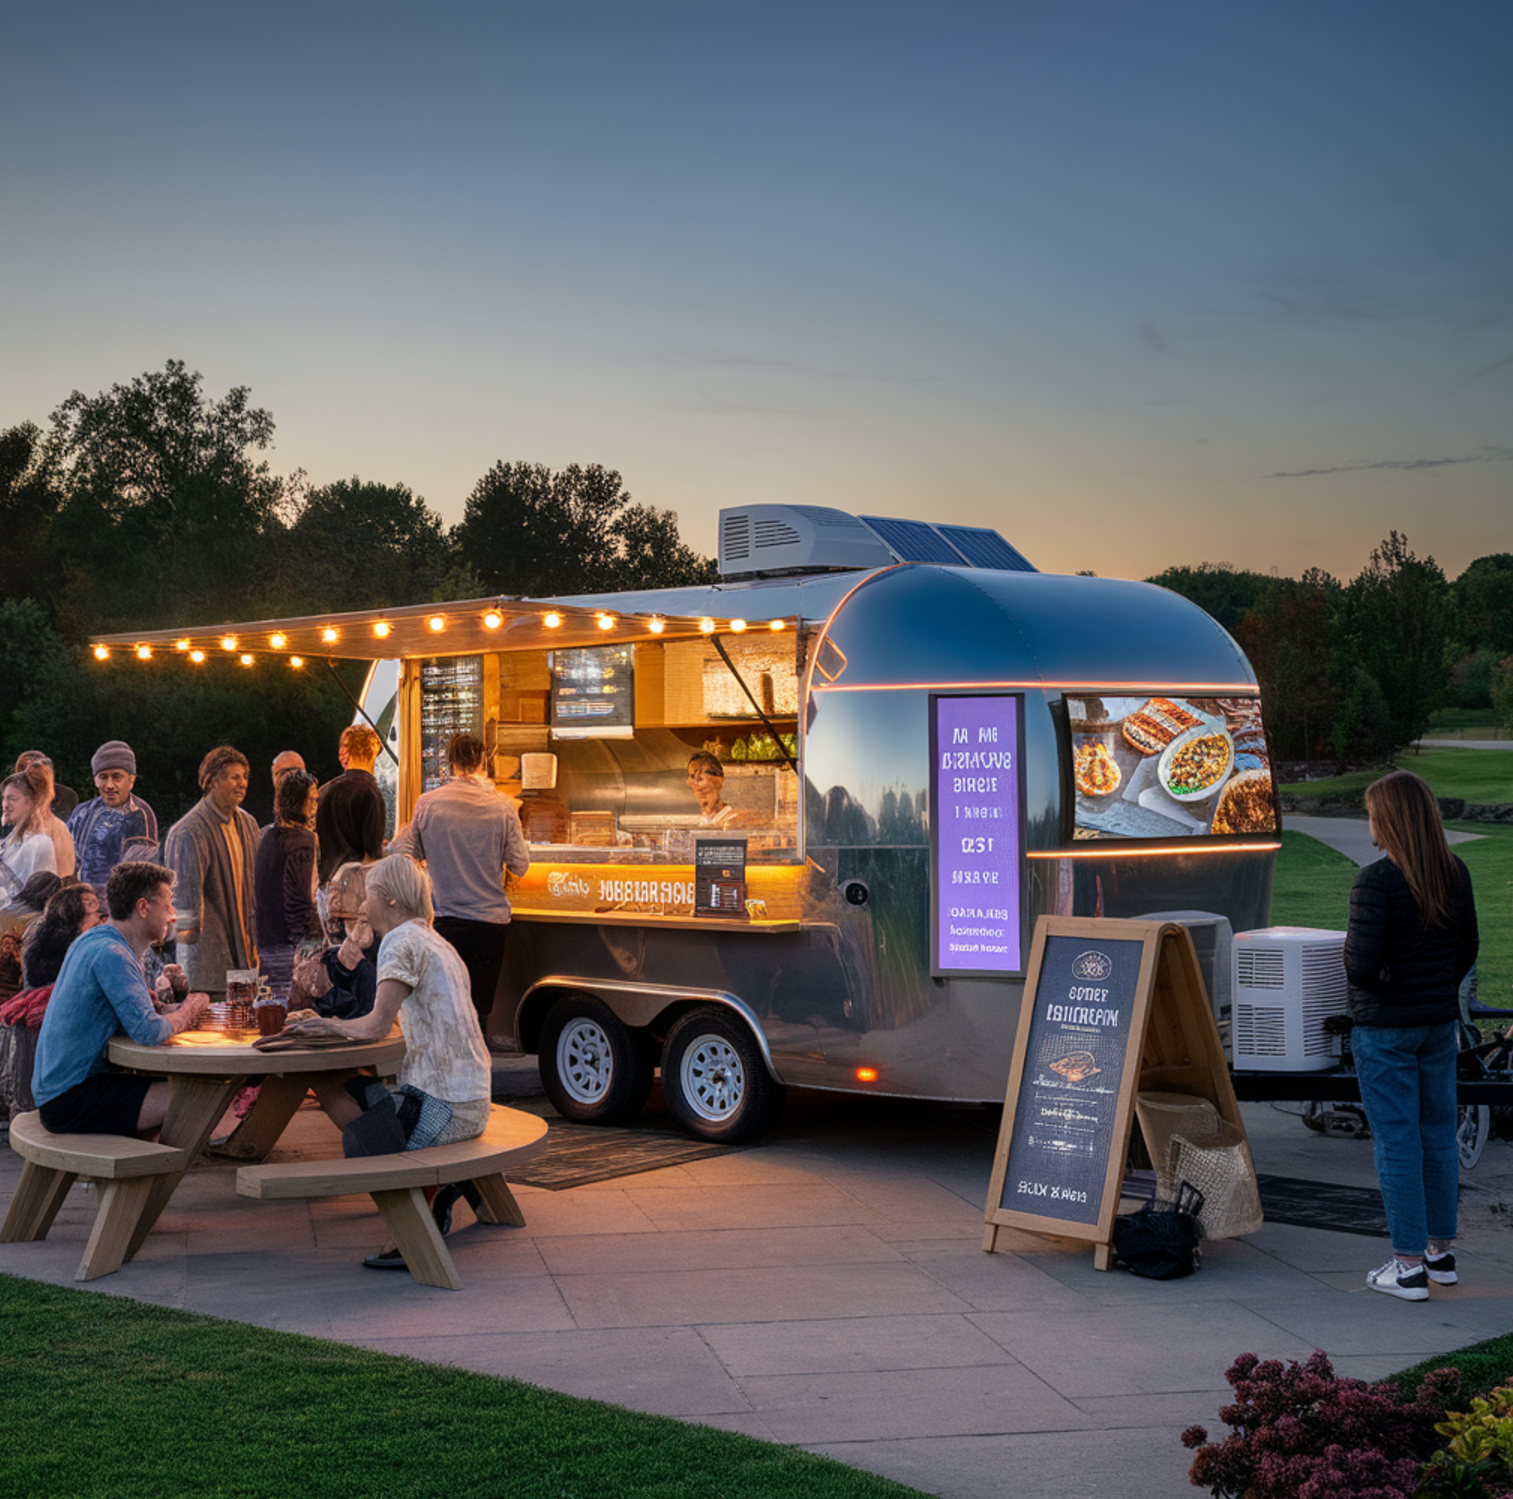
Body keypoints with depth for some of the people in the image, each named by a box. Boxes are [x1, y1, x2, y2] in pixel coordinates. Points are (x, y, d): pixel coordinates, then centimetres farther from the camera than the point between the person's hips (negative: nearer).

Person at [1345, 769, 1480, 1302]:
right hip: (1439, 1023, 6)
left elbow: (1362, 966, -23)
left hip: (1384, 1028, -6)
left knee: (1396, 1142, 1)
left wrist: (1348, 952, -1)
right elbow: (1466, 949, 10)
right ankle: (1441, 1252, 26)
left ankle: (1409, 1266, 6)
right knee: (1437, 1134, 16)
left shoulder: (1376, 881, -20)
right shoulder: (1455, 874, 1)